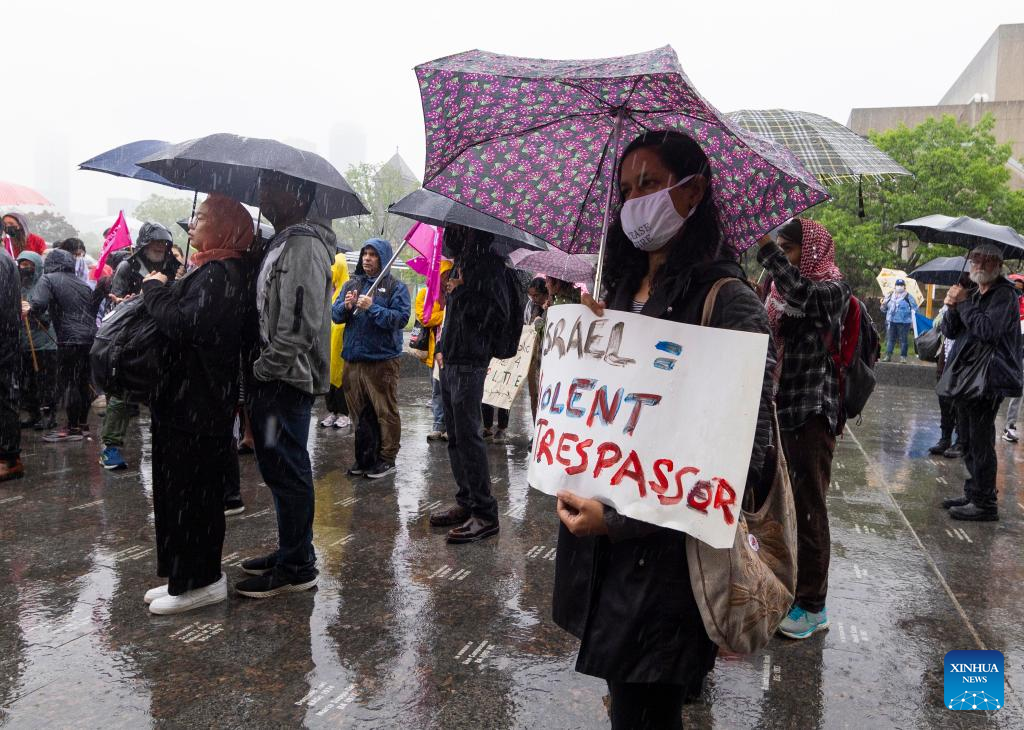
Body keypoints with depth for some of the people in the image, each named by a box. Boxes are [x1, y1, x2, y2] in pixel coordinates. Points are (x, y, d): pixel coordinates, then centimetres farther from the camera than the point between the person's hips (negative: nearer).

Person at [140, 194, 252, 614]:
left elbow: (181, 322, -25)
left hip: (198, 403, -10)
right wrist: (162, 290, 3)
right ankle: (184, 576, 27)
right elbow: (182, 319, 16)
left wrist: (154, 288, -9)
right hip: (183, 398, 10)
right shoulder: (212, 270, 16)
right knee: (177, 490, 16)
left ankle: (199, 581, 11)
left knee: (190, 491, -1)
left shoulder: (221, 274, -15)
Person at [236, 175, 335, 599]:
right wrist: (259, 371, 14)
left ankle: (296, 568, 8)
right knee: (280, 469, 17)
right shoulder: (283, 241, 18)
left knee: (286, 472, -3)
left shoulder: (303, 245, -15)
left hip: (285, 381, -10)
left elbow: (300, 325, -23)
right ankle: (292, 552, 30)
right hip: (276, 378, 10)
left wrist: (262, 370, -16)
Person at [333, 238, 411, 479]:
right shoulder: (352, 284, 12)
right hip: (353, 358, 5)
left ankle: (387, 458, 12)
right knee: (359, 412, 13)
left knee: (385, 412, 2)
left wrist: (372, 308, -20)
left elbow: (401, 318, -15)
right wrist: (346, 306, -11)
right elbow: (335, 315, 9)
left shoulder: (396, 287, -3)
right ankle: (364, 457, 24)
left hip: (382, 360, -5)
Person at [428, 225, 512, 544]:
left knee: (468, 437, -8)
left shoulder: (488, 263, -9)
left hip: (468, 365, -9)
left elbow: (497, 312, -17)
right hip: (450, 363, 9)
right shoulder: (461, 263, 17)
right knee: (455, 438, 13)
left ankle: (485, 514, 0)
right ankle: (466, 503, 23)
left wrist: (461, 290, -14)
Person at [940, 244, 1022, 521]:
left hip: (988, 379, -9)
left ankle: (984, 504, 0)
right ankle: (973, 494, 25)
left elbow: (988, 329, -22)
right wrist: (953, 308, -4)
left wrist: (964, 303, -12)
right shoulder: (974, 295, 17)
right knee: (970, 443, 15)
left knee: (981, 443, -6)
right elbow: (950, 332, 14)